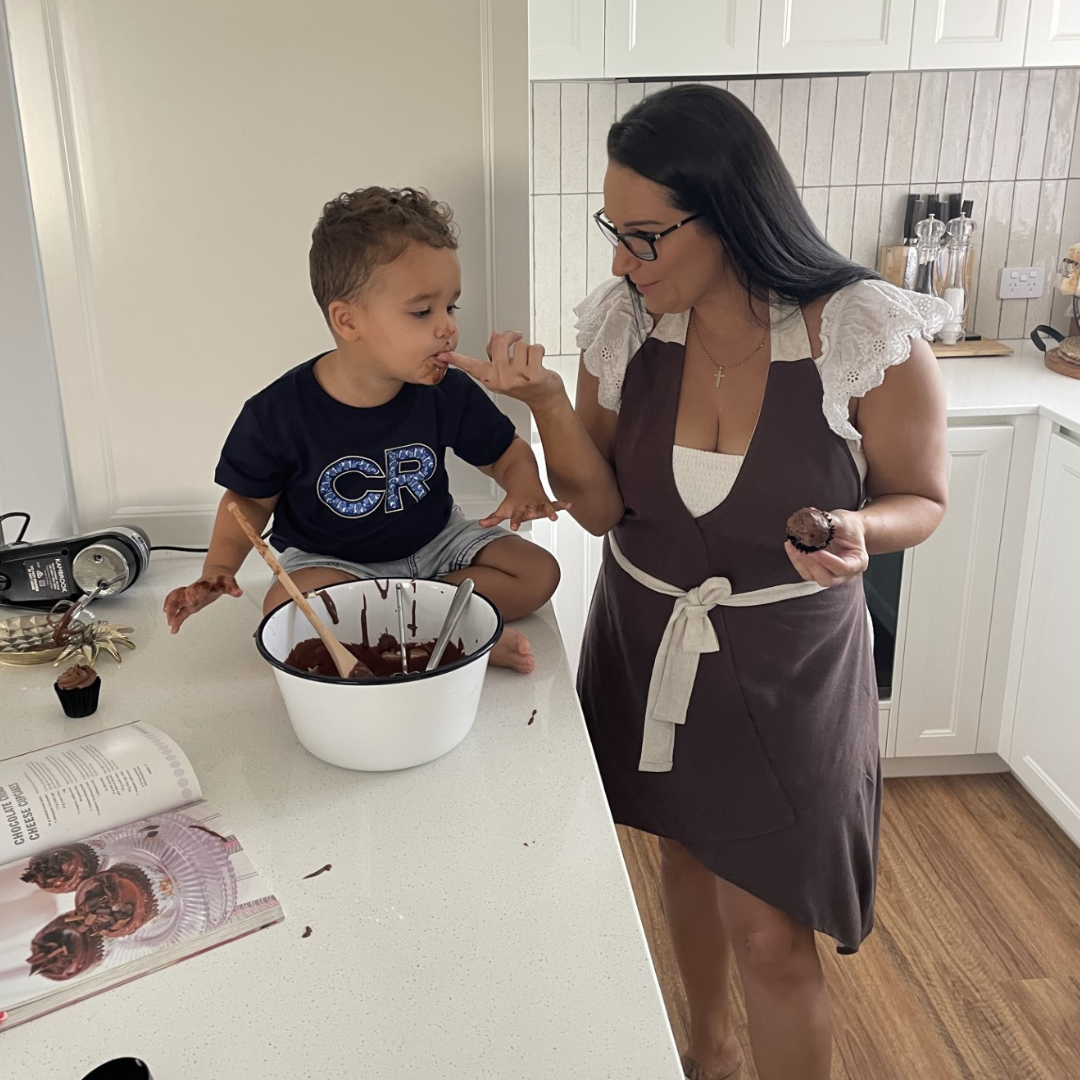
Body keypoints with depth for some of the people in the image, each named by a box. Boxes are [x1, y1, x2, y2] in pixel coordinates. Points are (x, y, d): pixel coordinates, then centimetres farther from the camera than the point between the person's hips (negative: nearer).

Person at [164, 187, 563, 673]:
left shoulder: (449, 394, -14)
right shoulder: (280, 413, -20)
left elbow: (507, 452, 0)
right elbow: (250, 499, -5)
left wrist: (524, 488, -23)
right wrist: (218, 571, -19)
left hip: (434, 542, 3)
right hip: (330, 558, -2)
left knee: (538, 572, -15)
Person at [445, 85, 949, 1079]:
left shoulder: (869, 337, -20)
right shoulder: (623, 325, -9)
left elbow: (920, 498, -6)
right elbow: (600, 508, -5)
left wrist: (860, 534, -29)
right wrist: (546, 399, -22)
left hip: (785, 663, -4)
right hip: (645, 644, 4)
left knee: (769, 935, 2)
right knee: (683, 853, 24)